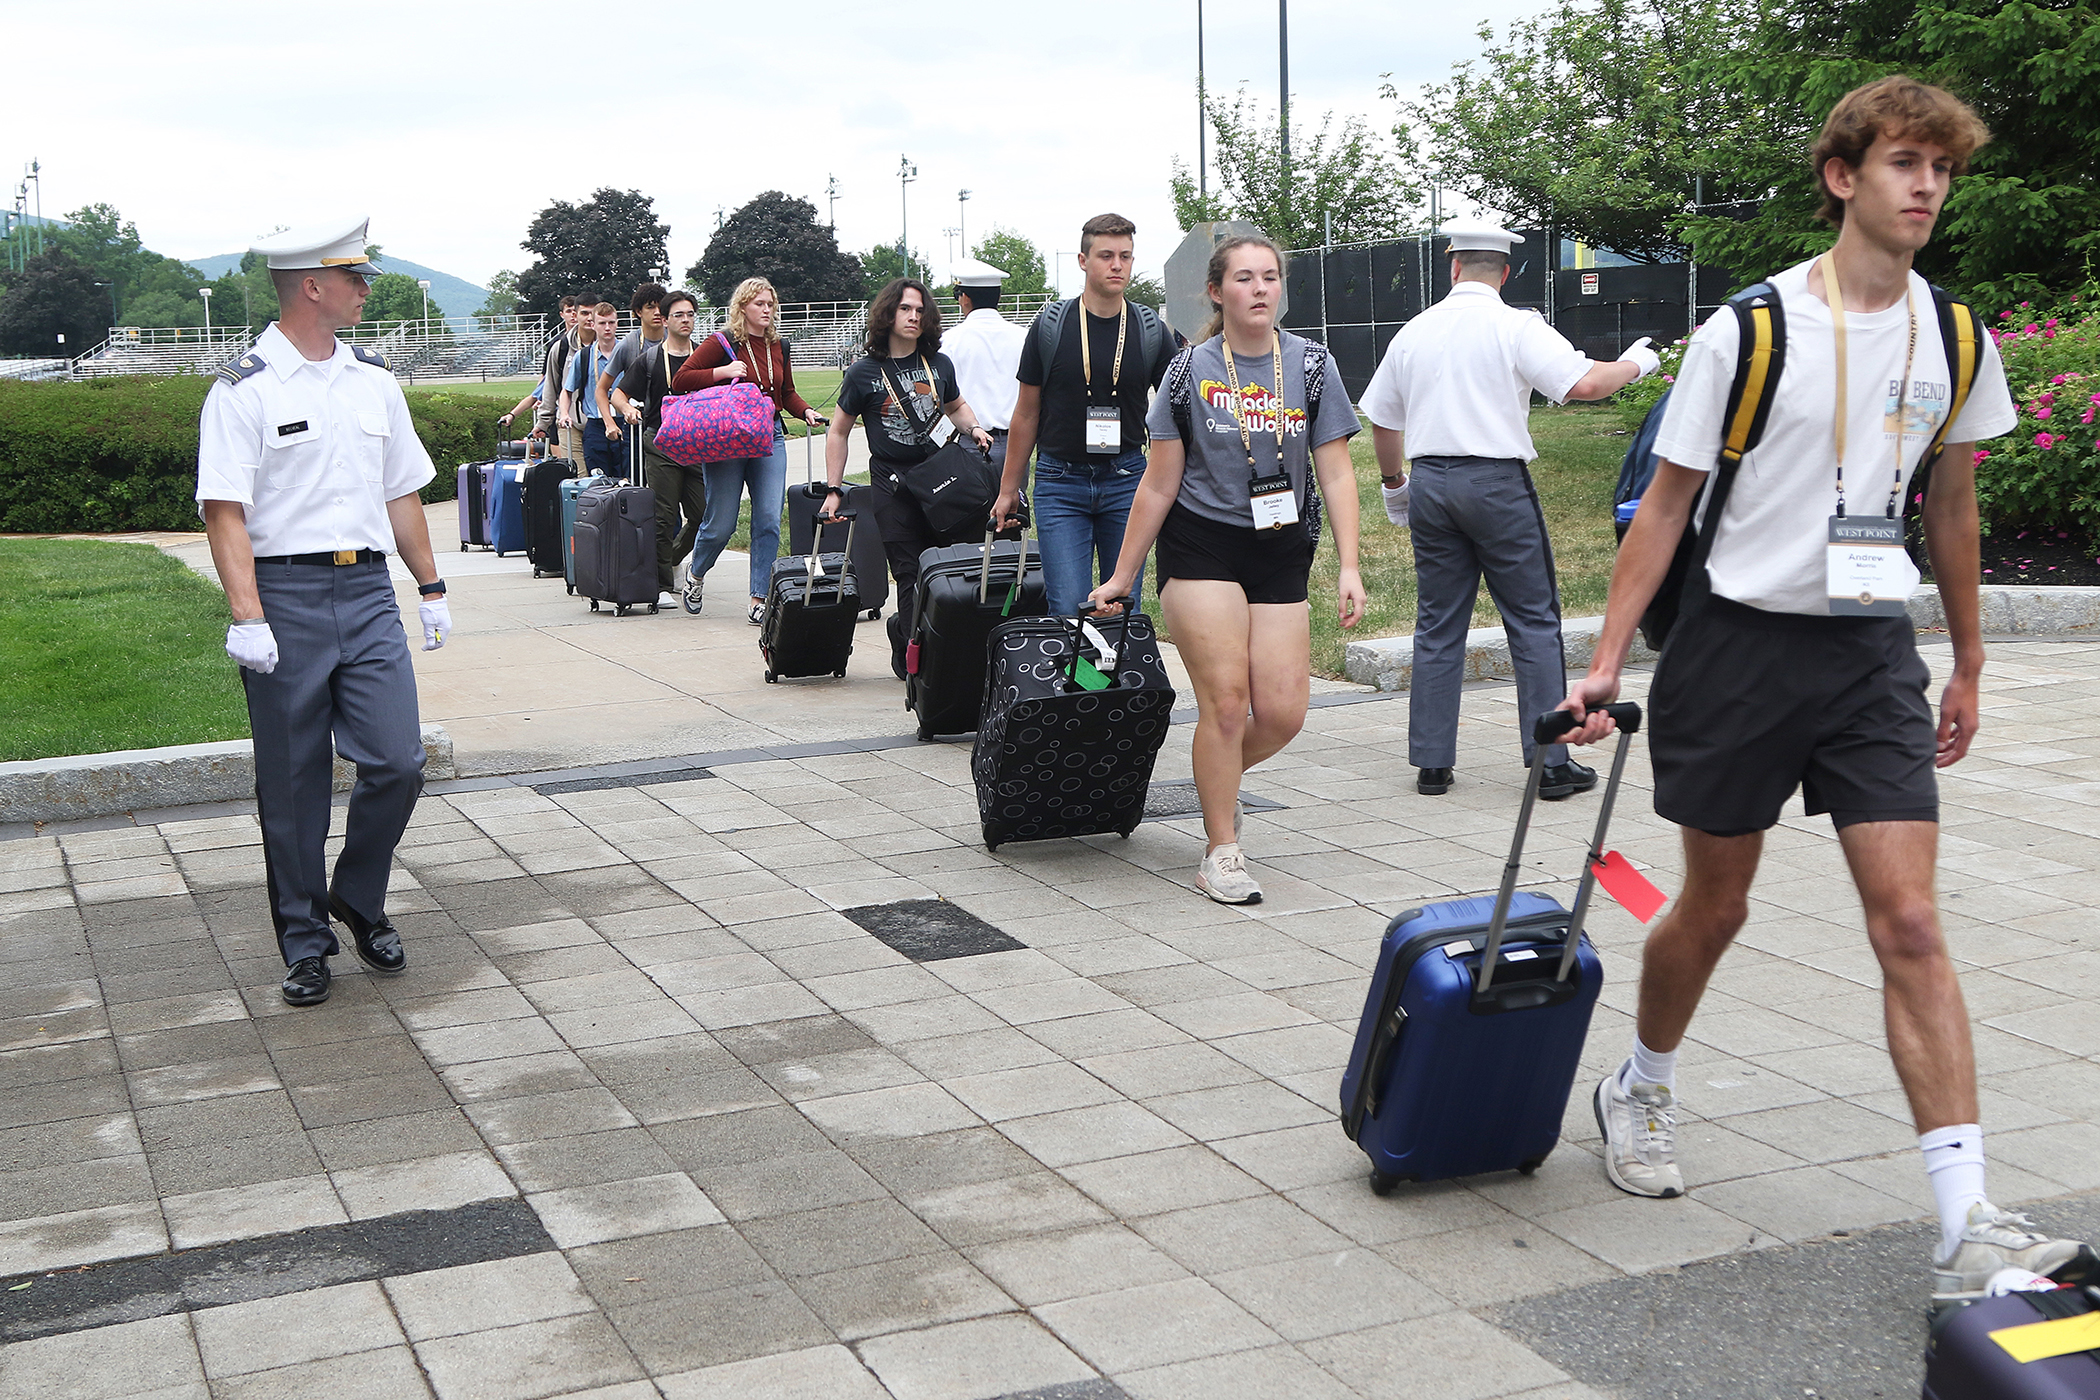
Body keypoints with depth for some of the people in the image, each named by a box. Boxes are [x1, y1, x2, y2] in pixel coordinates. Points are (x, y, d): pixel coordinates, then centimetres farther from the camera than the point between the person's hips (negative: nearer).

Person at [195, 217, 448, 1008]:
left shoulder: (374, 379, 12)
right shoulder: (244, 391, -5)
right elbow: (225, 512, -11)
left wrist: (431, 588, 16)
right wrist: (246, 617, -20)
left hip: (367, 592, 4)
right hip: (286, 595, -4)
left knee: (397, 763, -4)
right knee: (292, 784, 4)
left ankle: (358, 900, 21)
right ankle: (304, 942, 18)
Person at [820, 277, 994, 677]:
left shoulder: (939, 365, 10)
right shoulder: (864, 372, 1)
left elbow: (956, 406, 29)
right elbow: (838, 433, 9)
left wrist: (974, 428, 7)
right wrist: (833, 490, 5)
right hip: (892, 483, -3)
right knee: (912, 576, -7)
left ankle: (902, 629, 21)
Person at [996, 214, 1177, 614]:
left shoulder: (1151, 330, 2)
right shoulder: (1051, 325, -1)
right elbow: (1027, 413, 7)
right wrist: (1008, 489, 7)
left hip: (1126, 479, 1)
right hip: (1061, 480, -1)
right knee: (1068, 607, -9)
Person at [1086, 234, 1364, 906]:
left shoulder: (1311, 364, 2)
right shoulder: (1190, 370, -3)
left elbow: (1336, 474, 2)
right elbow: (1159, 484, 3)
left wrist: (1349, 568, -7)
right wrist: (1122, 578, 5)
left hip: (1280, 553, 3)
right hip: (1201, 547, -3)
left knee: (1284, 712, -4)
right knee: (1226, 698, -10)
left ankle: (1215, 780, 28)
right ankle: (1221, 852, 5)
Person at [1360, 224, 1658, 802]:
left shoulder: (1413, 332, 9)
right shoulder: (1516, 326, -6)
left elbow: (1381, 418, 15)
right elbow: (1582, 384, -16)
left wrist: (1394, 483, 29)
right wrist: (1634, 364, 3)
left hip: (1430, 483, 5)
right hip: (1497, 482, -5)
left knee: (1438, 627, 10)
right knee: (1534, 622, 2)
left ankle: (1432, 763, 11)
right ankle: (1551, 763, 1)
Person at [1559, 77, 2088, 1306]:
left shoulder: (1955, 339, 4)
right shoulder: (1748, 332, -9)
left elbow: (1952, 505, 15)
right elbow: (1668, 503, -4)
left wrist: (1968, 670, 18)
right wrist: (1607, 660, -8)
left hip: (1874, 652, 3)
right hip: (1743, 640, -3)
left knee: (1911, 925, -7)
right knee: (1714, 910, 10)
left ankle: (1969, 1230, -8)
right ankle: (1642, 1092, 39)